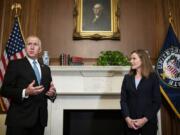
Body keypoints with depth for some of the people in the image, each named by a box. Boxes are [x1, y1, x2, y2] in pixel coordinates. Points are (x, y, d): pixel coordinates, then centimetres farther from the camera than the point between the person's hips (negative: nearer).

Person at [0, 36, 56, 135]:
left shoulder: (46, 69, 14)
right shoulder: (15, 64, -1)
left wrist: (52, 93, -4)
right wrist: (25, 92, -23)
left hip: (39, 119, 5)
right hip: (19, 118, -4)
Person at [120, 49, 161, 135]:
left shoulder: (153, 77, 0)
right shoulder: (127, 78, 8)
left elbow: (157, 102, -4)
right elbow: (123, 100, 3)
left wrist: (145, 119, -12)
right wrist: (127, 118, -10)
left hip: (148, 122, -2)